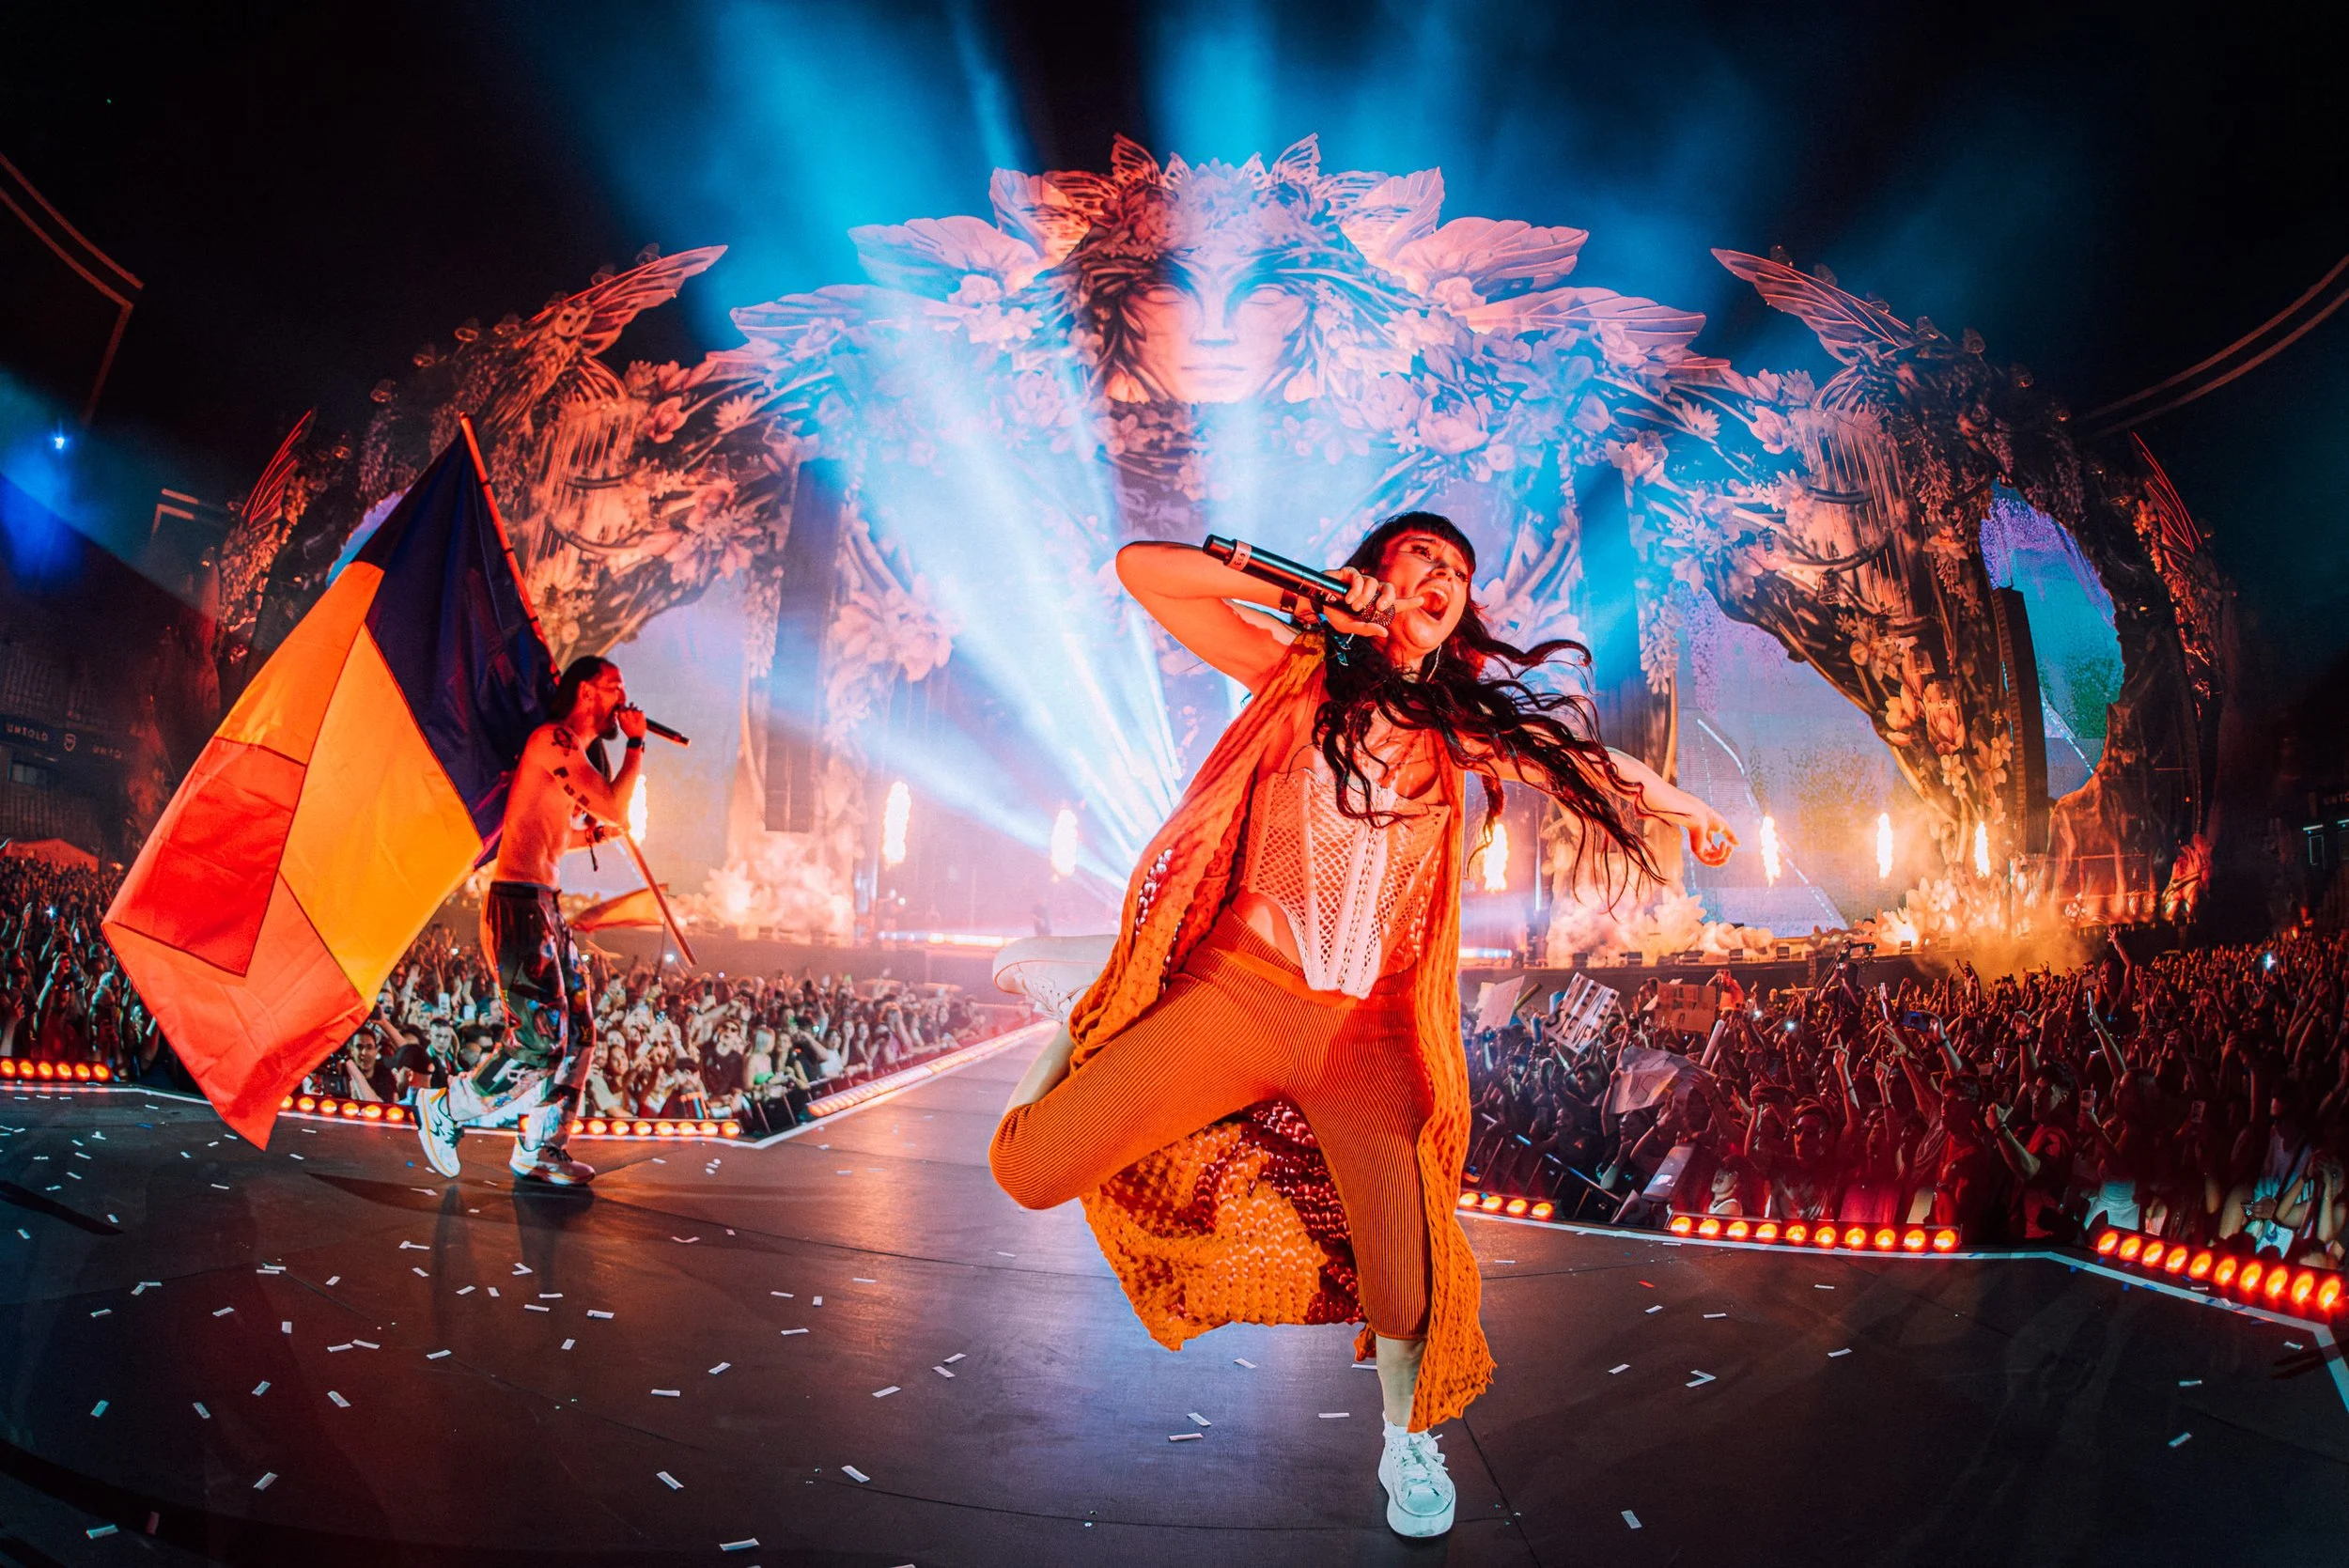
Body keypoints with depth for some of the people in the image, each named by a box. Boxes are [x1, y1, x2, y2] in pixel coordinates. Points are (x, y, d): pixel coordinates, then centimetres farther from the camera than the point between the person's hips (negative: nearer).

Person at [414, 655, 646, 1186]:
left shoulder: (574, 750, 21)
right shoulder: (555, 739, -10)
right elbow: (615, 810, -17)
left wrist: (595, 832, 20)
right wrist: (636, 744, -6)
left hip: (545, 904, 10)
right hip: (518, 903, -10)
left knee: (578, 1034, 9)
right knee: (540, 1039, -12)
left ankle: (539, 1150, 18)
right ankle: (443, 1110, 9)